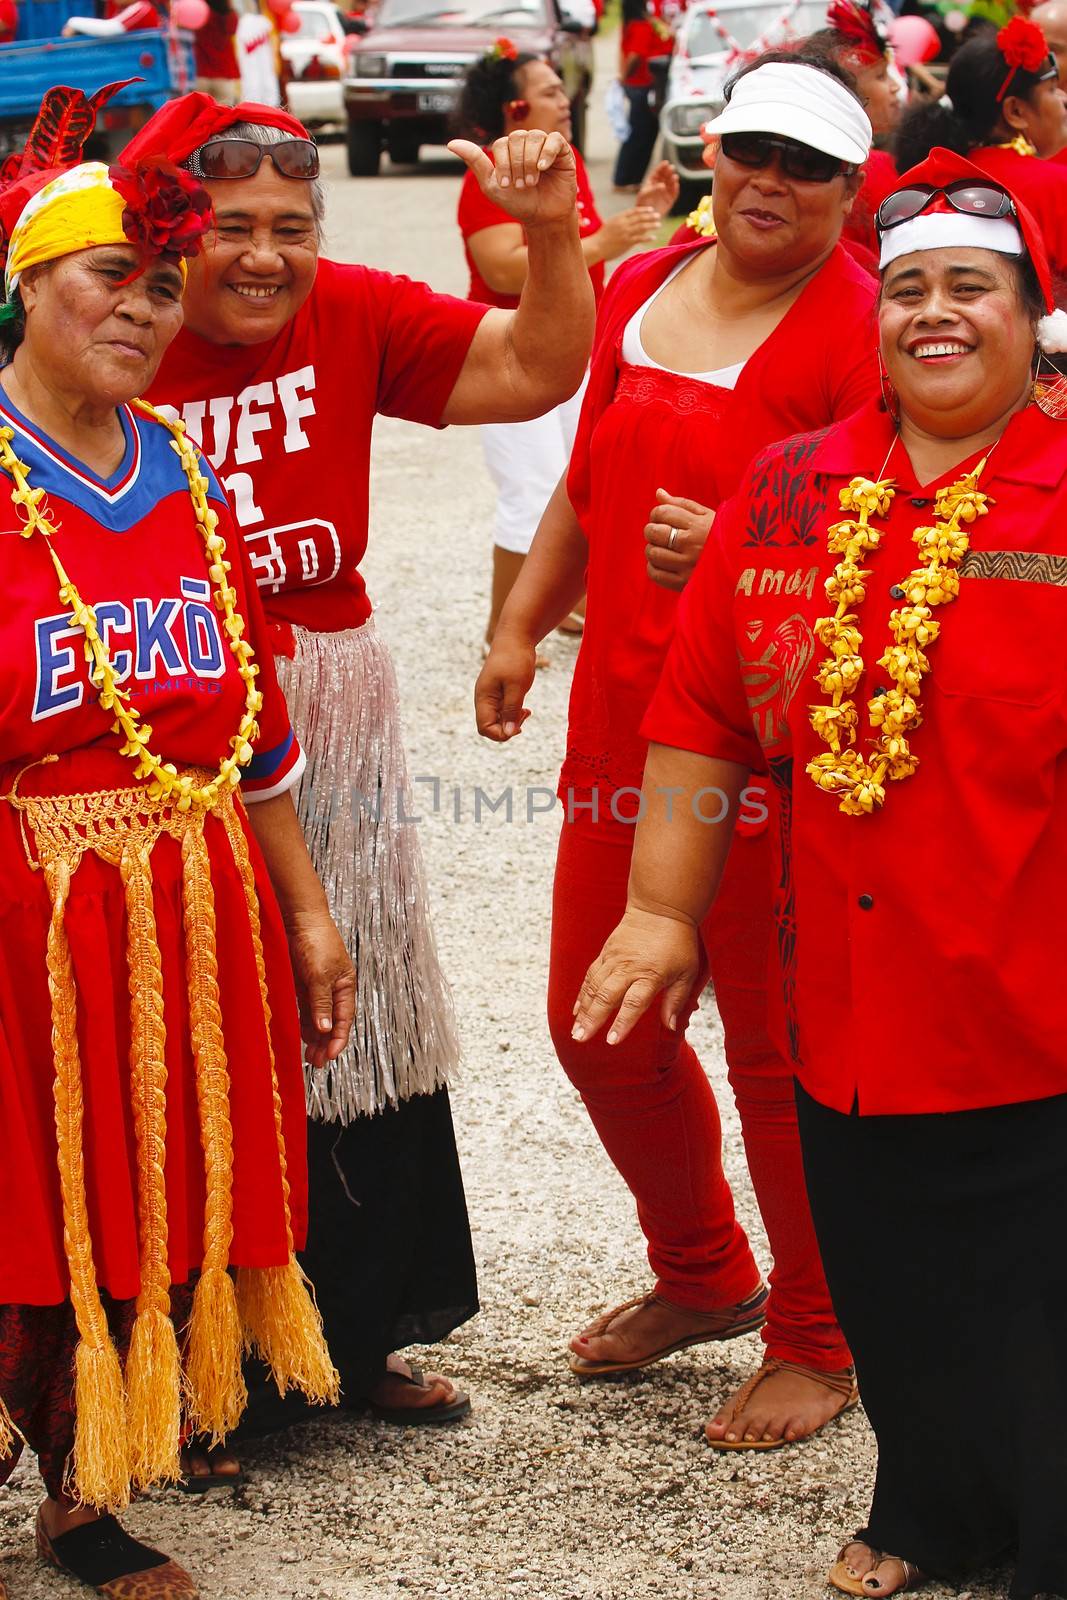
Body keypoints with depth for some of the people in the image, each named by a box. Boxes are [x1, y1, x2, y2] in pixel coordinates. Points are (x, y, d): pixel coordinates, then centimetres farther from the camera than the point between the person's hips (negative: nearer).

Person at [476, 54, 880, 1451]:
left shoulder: (858, 329, -11)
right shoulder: (641, 292, 11)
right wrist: (521, 627, 20)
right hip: (624, 729, 7)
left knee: (778, 1050, 2)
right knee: (598, 1025, 16)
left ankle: (817, 1345, 21)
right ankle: (701, 1280, 39)